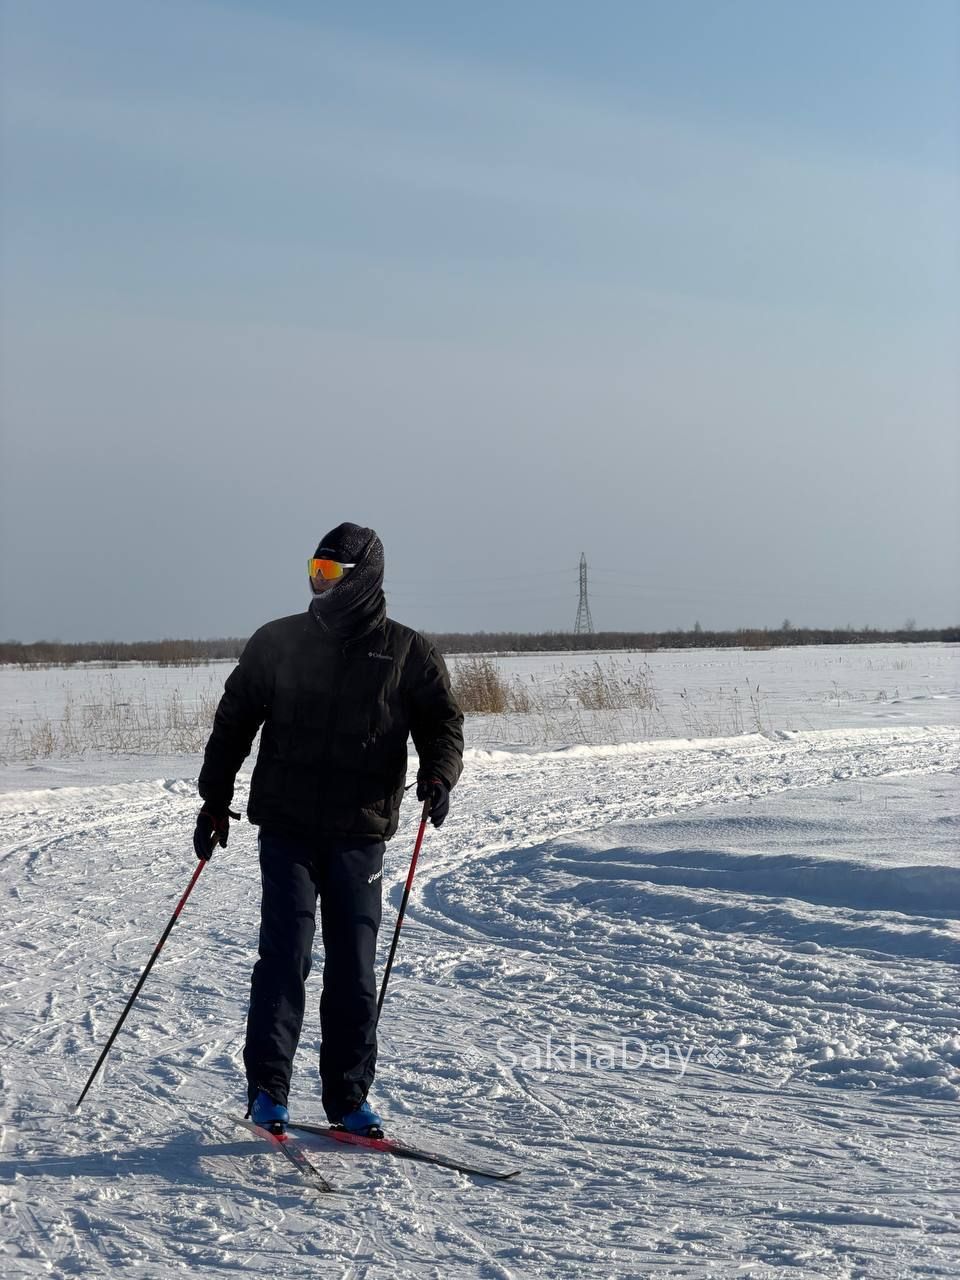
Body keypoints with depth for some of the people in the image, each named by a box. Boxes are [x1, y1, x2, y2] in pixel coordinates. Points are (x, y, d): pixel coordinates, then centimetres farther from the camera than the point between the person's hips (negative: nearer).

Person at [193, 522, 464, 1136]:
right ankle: (267, 1089, -1)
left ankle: (349, 1096, 11)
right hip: (287, 828, 0)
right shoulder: (277, 643, 7)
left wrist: (438, 774, -17)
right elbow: (234, 723, 13)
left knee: (354, 970, 2)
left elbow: (443, 721, 4)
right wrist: (215, 801, 9)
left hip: (360, 835, 0)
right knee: (285, 953, -9)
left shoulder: (407, 653, 4)